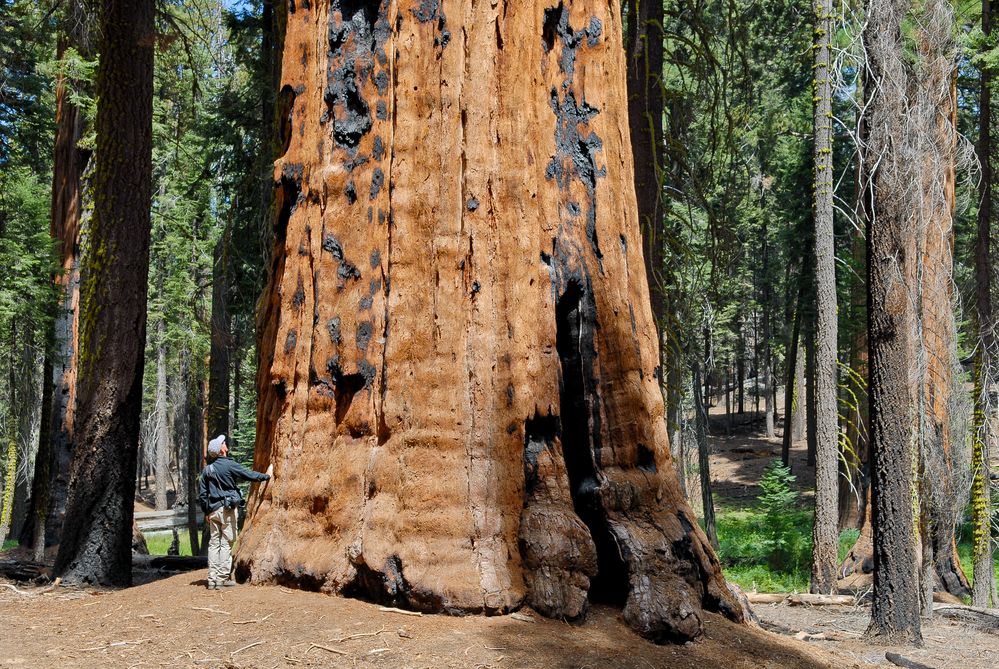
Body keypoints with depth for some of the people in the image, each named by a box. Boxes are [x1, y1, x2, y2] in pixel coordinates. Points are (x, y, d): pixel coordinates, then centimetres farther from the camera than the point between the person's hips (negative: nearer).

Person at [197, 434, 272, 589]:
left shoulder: (206, 469, 7)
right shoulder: (229, 465, -11)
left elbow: (202, 493, 11)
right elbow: (249, 475, -4)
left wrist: (206, 512, 20)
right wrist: (266, 475, 12)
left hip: (213, 510, 5)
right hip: (227, 508, -5)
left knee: (214, 543, 8)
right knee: (226, 543, 0)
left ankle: (212, 579, 8)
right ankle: (223, 578, -1)